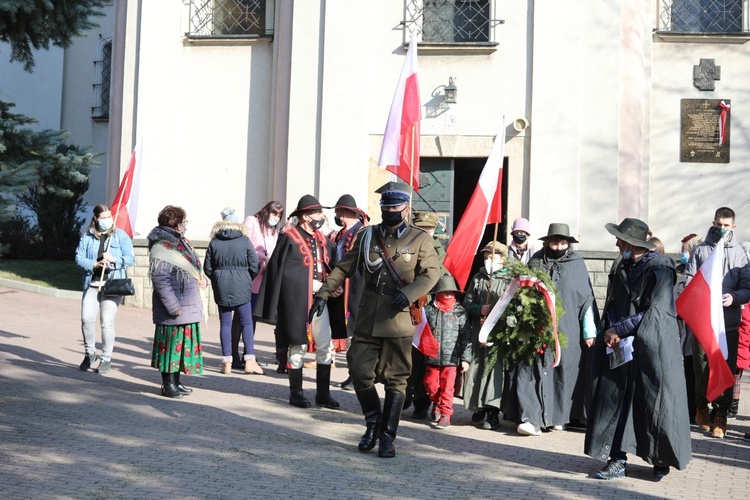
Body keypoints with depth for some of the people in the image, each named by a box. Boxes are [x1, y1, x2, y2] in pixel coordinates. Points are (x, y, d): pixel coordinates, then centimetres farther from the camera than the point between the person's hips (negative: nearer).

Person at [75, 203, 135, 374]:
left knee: (107, 322, -3)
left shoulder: (121, 236, 4)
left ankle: (106, 359, 10)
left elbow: (130, 258, -2)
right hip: (92, 283, 2)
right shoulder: (87, 236, 8)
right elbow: (79, 257, 2)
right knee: (86, 318, -7)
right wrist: (95, 264, -14)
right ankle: (89, 353, 16)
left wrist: (114, 259, -19)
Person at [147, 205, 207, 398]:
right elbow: (160, 279, -20)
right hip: (174, 308, -9)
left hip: (189, 306, 10)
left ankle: (176, 381, 24)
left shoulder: (181, 242, 16)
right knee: (171, 343, -2)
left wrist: (201, 279, 7)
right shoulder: (161, 247, -15)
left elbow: (193, 267, 27)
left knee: (184, 343, 14)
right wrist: (173, 306, -21)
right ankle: (168, 384, 7)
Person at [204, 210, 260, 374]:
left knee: (225, 323, 7)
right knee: (247, 322, 4)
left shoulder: (214, 242, 4)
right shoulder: (245, 241, -1)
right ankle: (249, 360, -4)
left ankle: (226, 362, 5)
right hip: (241, 286, -2)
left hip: (221, 287, 2)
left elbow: (207, 268, 5)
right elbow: (254, 266, -3)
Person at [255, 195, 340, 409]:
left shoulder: (322, 239, 14)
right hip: (297, 299, -6)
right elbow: (276, 270, -7)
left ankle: (323, 392, 16)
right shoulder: (289, 238, -5)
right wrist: (276, 306, -11)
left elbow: (331, 267, 19)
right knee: (298, 345, 3)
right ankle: (296, 393, 15)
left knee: (326, 346, 5)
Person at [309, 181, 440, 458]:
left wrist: (408, 294, -19)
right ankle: (373, 424, 22)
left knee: (395, 380, 2)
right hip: (367, 319, 3)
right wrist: (323, 294, 5)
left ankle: (387, 437, 13)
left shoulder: (420, 239, 3)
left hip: (399, 319, -3)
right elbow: (344, 268, 14)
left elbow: (431, 273, -3)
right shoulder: (368, 235, 11)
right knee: (360, 372, -1)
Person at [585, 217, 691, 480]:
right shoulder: (620, 268, 9)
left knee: (654, 403, 3)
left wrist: (618, 330, -14)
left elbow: (654, 312, -17)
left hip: (653, 347, -6)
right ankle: (618, 461, 5)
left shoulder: (659, 269, -11)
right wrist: (610, 332, -8)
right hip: (621, 347, 6)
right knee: (616, 401, 1)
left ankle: (662, 460, 22)